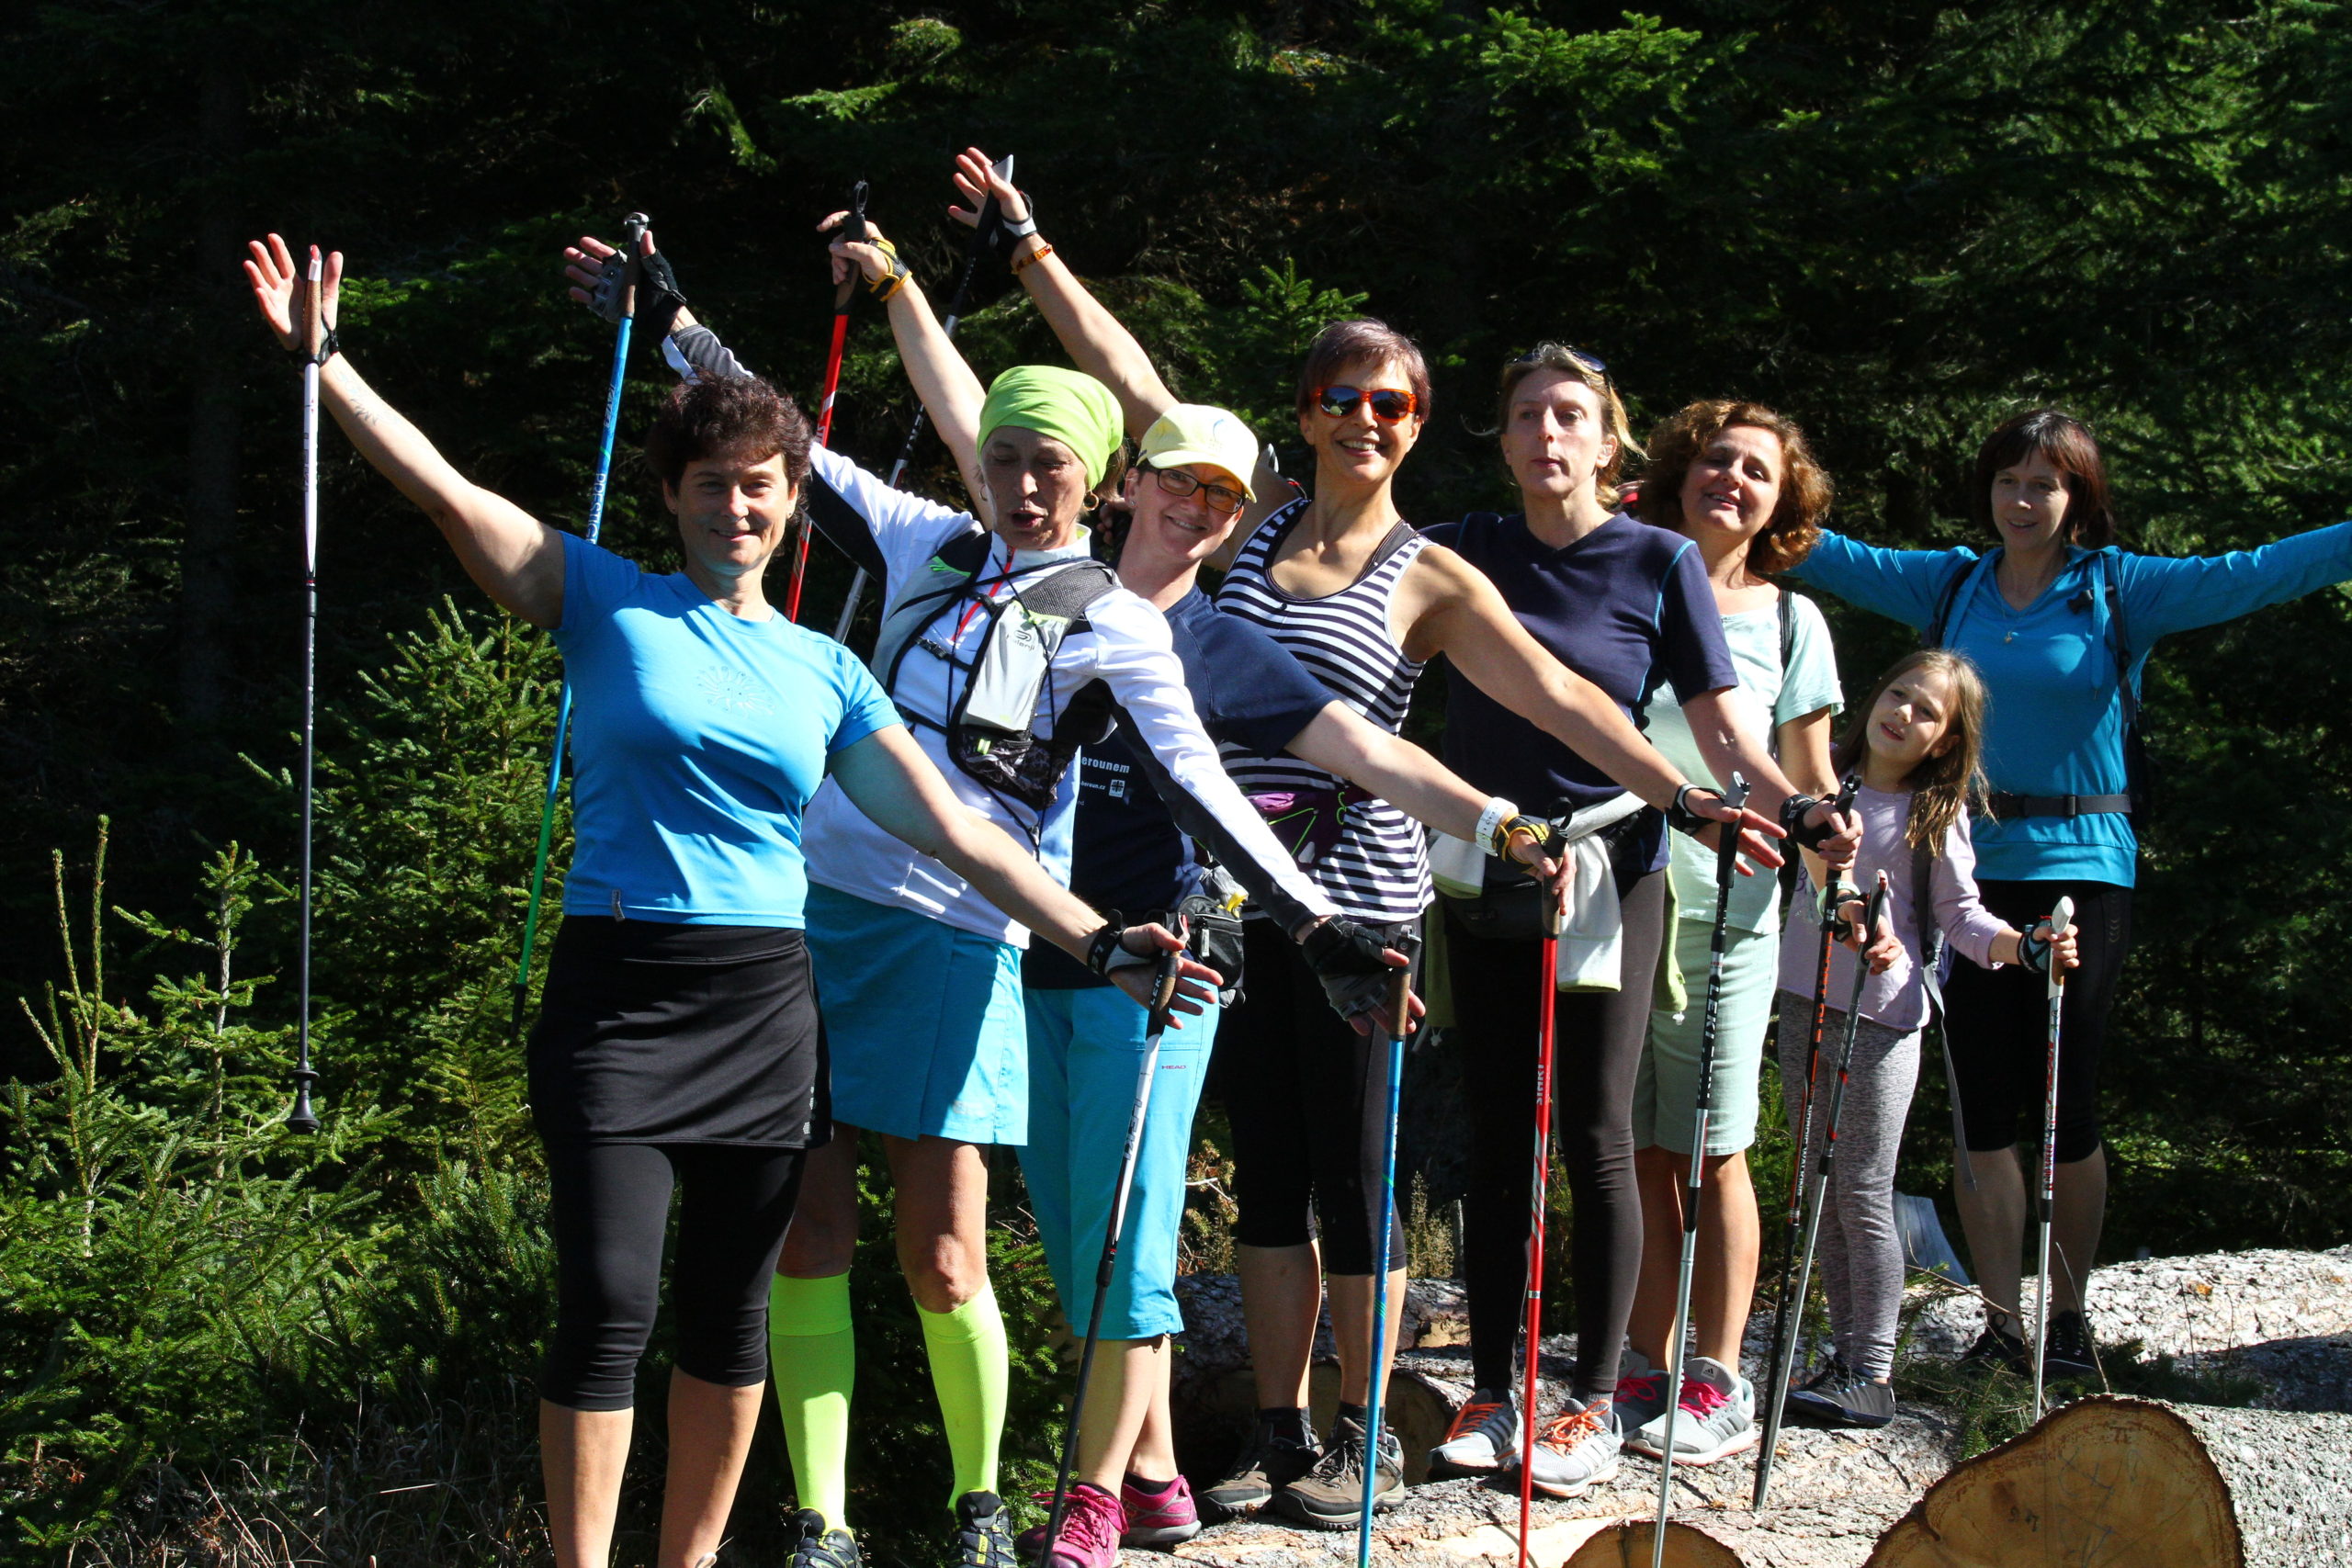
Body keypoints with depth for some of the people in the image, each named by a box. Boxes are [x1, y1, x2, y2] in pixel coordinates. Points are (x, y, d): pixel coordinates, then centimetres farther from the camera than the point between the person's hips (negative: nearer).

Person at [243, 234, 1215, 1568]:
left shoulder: (823, 671, 12)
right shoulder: (608, 603, 3)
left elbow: (954, 830, 10)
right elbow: (446, 490, -6)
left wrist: (1098, 938, 3)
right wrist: (319, 358, -15)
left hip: (767, 1007, 4)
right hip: (620, 993, -3)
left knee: (732, 1311, 8)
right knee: (610, 1305, -10)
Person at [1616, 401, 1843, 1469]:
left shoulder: (1787, 621, 7)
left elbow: (1809, 783, 8)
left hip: (1724, 910, -1)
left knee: (1712, 1151, 0)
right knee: (1634, 1150, 3)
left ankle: (1717, 1383, 6)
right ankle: (1647, 1369, 10)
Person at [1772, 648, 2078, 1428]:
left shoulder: (1937, 816, -3)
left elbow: (1960, 917, -2)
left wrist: (2023, 947, -18)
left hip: (1882, 1019, -5)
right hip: (1804, 1004, 5)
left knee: (1863, 1193, -6)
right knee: (1824, 1191, 9)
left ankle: (1873, 1374, -2)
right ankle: (1847, 1352, 17)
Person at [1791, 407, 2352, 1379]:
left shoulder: (2120, 591, 1)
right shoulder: (1950, 585, 10)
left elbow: (2257, 575, -9)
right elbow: (1826, 557, 12)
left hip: (2081, 870, -2)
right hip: (1967, 869, 2)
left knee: (2066, 1105, 1)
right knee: (1983, 1106, 2)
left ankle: (2069, 1318, 15)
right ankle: (2001, 1323, 9)